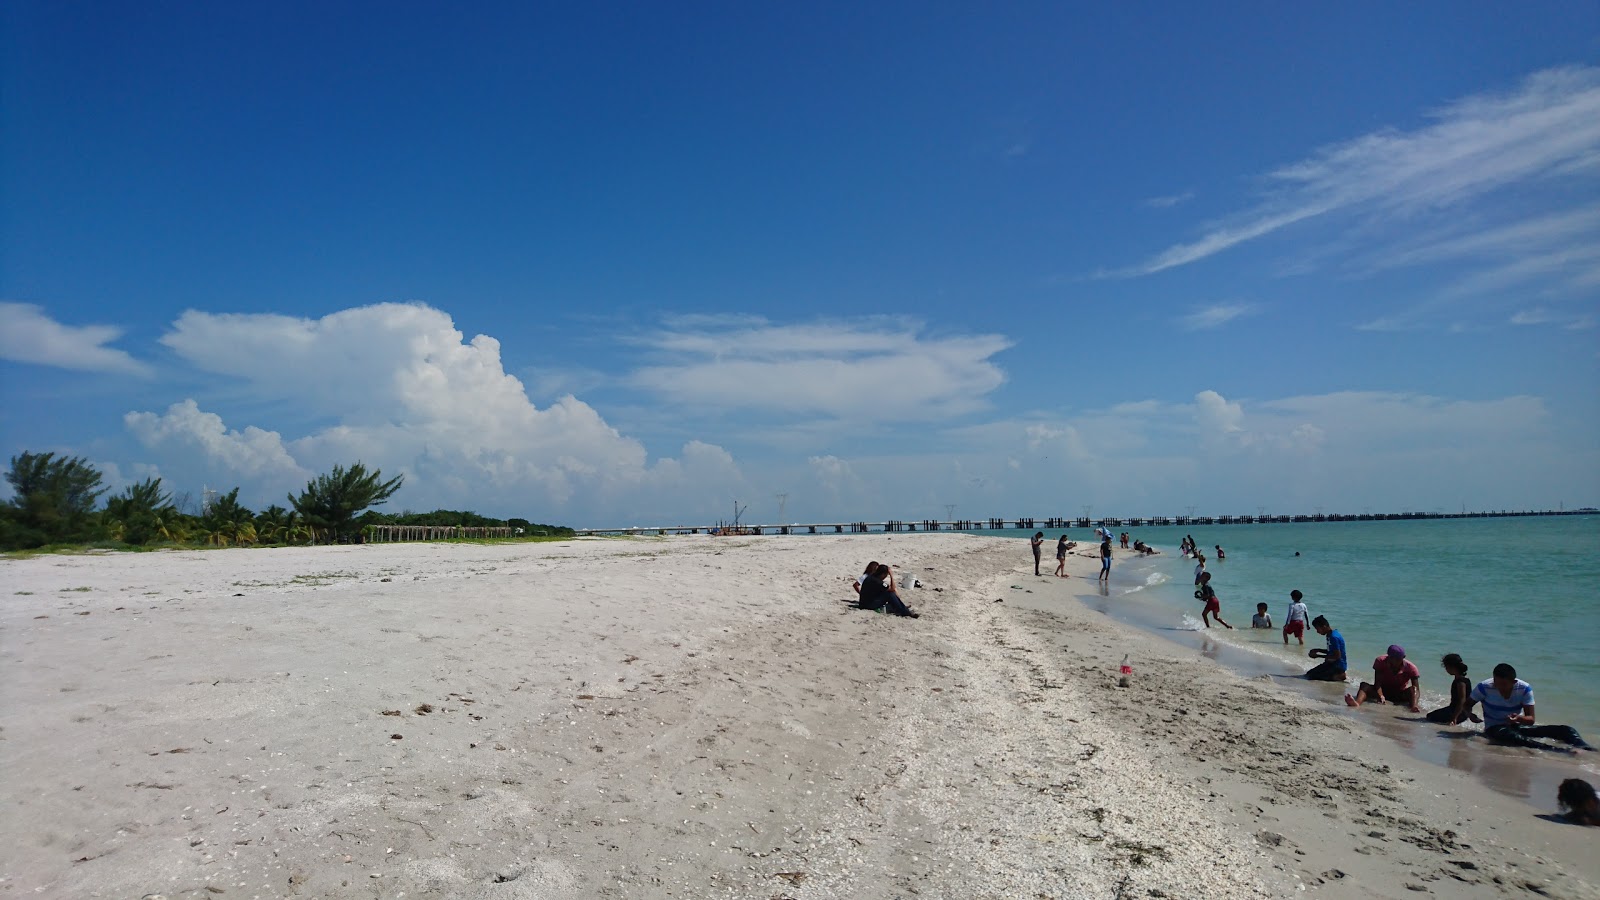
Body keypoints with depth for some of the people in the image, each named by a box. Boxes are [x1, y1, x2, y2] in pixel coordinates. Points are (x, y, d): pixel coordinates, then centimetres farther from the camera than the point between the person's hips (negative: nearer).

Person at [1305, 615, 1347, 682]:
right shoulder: (1330, 635, 8)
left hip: (1338, 665, -10)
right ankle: (1337, 674, 10)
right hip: (1333, 663, 10)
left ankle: (1338, 676, -7)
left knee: (1311, 675, -19)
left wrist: (1318, 656, -18)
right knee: (1309, 673, 10)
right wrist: (1318, 650, 5)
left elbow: (1337, 656, -23)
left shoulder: (1334, 637, -23)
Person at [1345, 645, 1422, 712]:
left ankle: (1414, 705, -54)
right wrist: (1380, 695, -45)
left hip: (1400, 695, 1)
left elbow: (1416, 689, -26)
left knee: (1412, 689, -29)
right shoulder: (1380, 661, -16)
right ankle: (1357, 703, -59)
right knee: (1364, 685, -30)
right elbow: (1377, 682, -22)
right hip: (1383, 691, -1)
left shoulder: (1410, 667, -17)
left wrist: (1414, 705, -46)